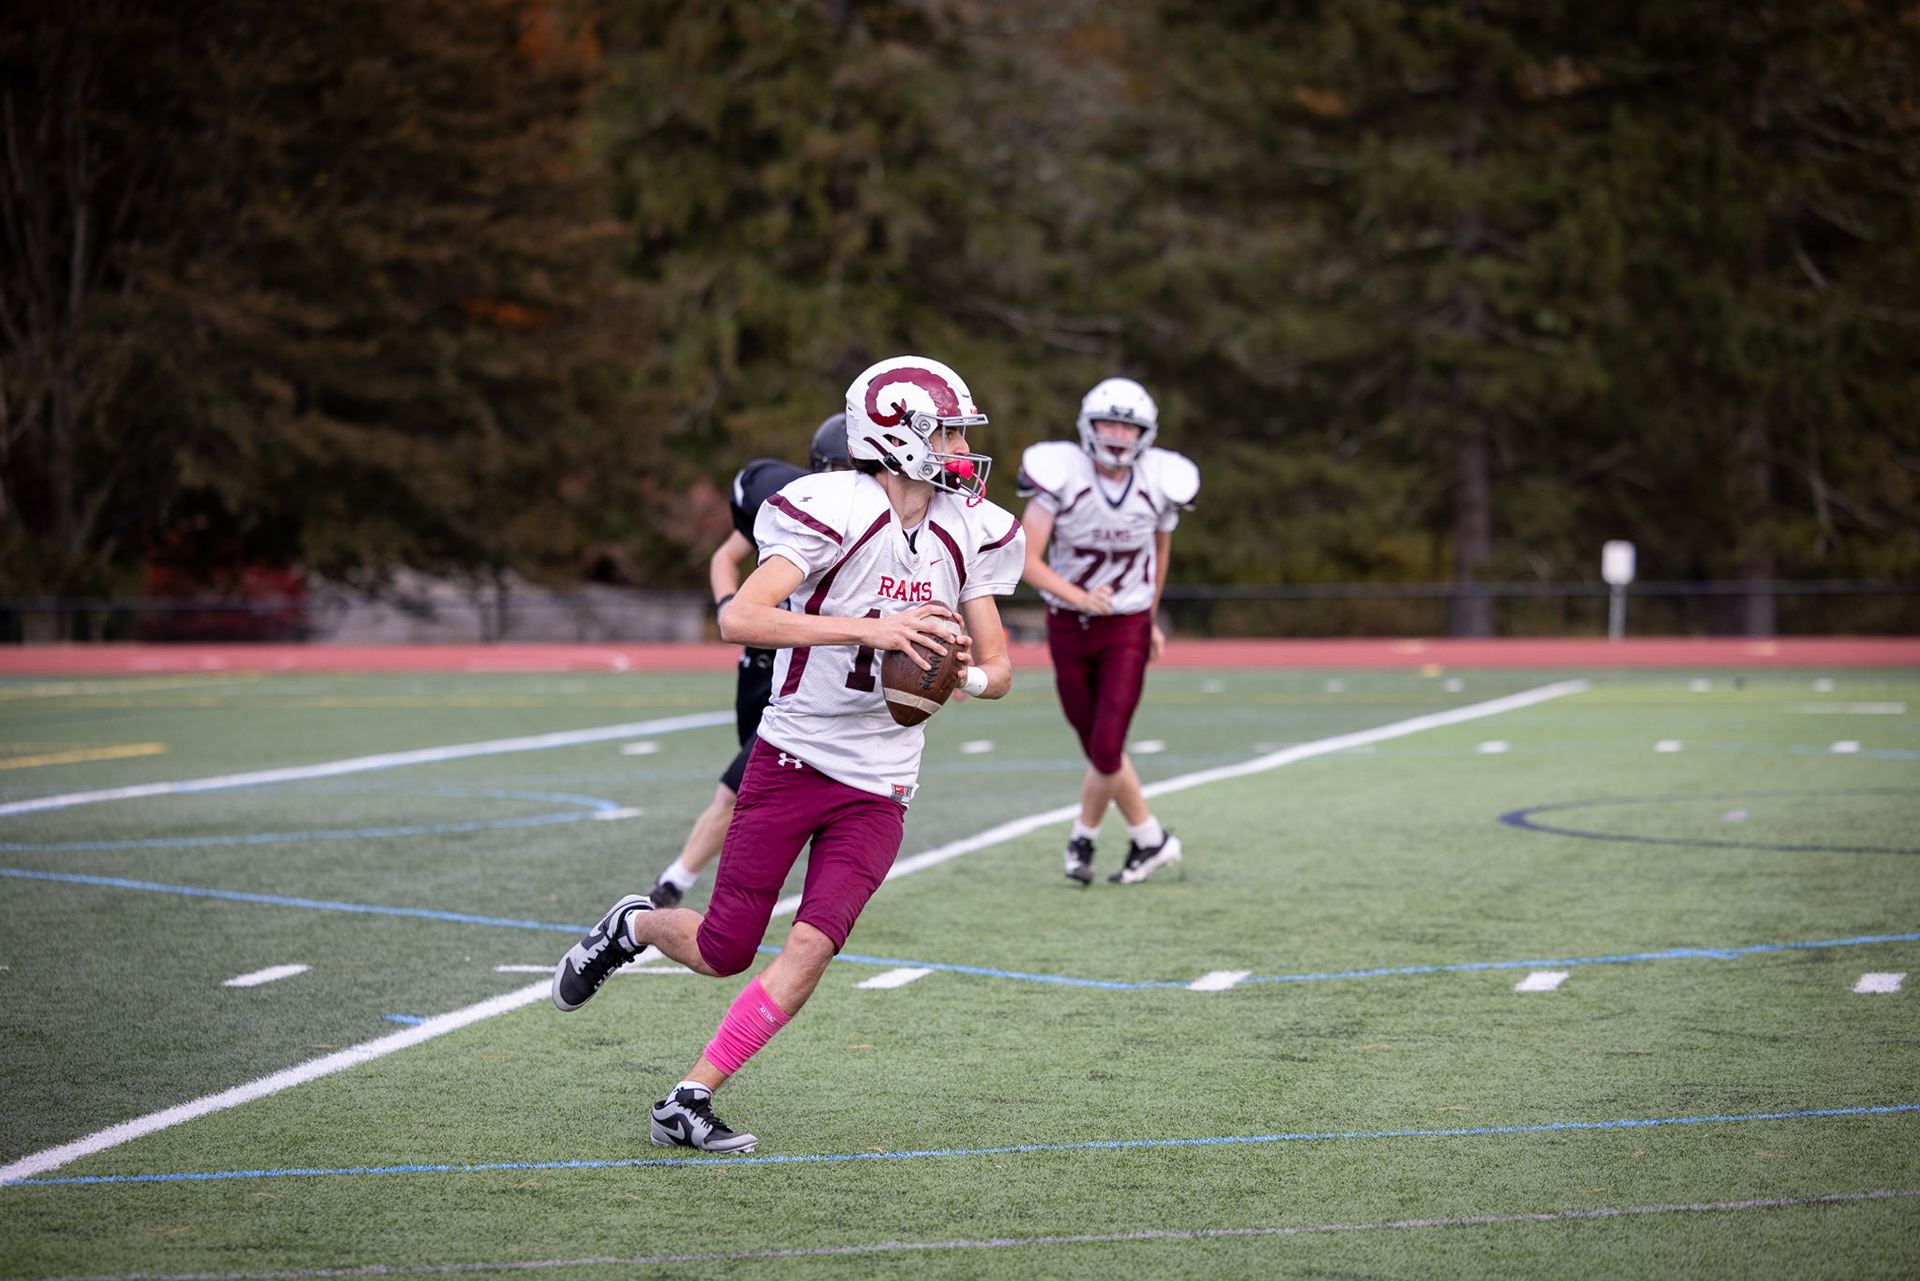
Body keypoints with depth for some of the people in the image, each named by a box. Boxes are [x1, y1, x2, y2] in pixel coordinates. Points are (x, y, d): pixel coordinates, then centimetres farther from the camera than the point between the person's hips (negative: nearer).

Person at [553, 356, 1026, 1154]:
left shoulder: (967, 534, 4)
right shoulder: (839, 511, -16)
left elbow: (998, 668, 11)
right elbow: (740, 619, -27)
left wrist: (964, 675, -13)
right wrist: (872, 629, -34)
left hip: (878, 788, 4)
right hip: (792, 759, -4)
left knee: (812, 944, -13)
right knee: (725, 954, 1)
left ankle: (689, 1101, -4)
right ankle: (632, 927, 35)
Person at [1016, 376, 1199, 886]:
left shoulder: (1158, 485, -9)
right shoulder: (1061, 476, -17)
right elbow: (1028, 561, -17)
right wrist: (1077, 596, -32)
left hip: (1126, 630, 0)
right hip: (1068, 627, 0)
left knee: (1106, 753, -10)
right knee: (1100, 752, 9)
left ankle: (1083, 836, 15)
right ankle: (1149, 839, 29)